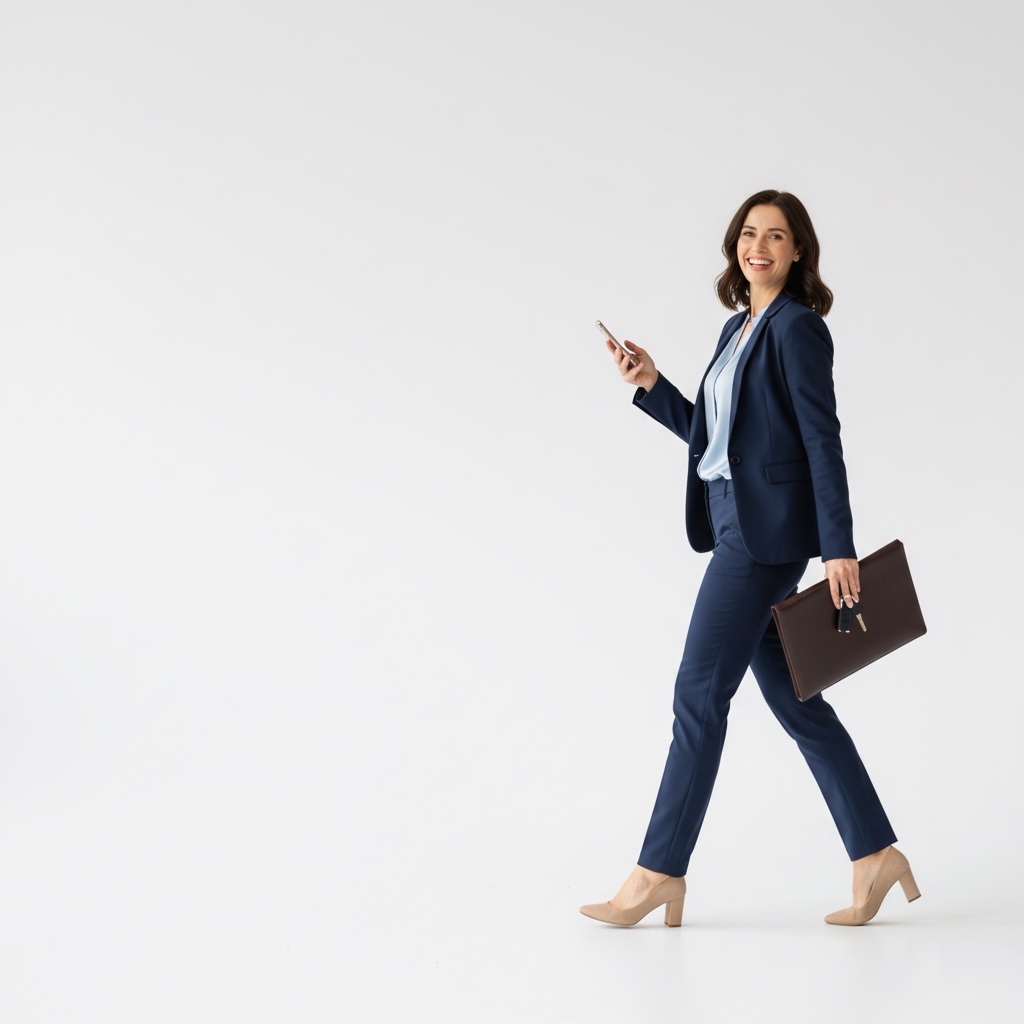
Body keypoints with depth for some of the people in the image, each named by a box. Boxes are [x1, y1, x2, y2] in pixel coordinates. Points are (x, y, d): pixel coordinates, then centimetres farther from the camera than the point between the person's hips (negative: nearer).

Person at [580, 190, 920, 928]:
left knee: (699, 693, -7)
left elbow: (823, 442, -14)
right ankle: (876, 855, 16)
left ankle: (660, 874, 1)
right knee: (791, 698, 10)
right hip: (740, 527, 9)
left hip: (768, 528, -9)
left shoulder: (798, 327, -9)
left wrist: (839, 549, -18)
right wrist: (651, 385, 12)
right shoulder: (740, 327, 18)